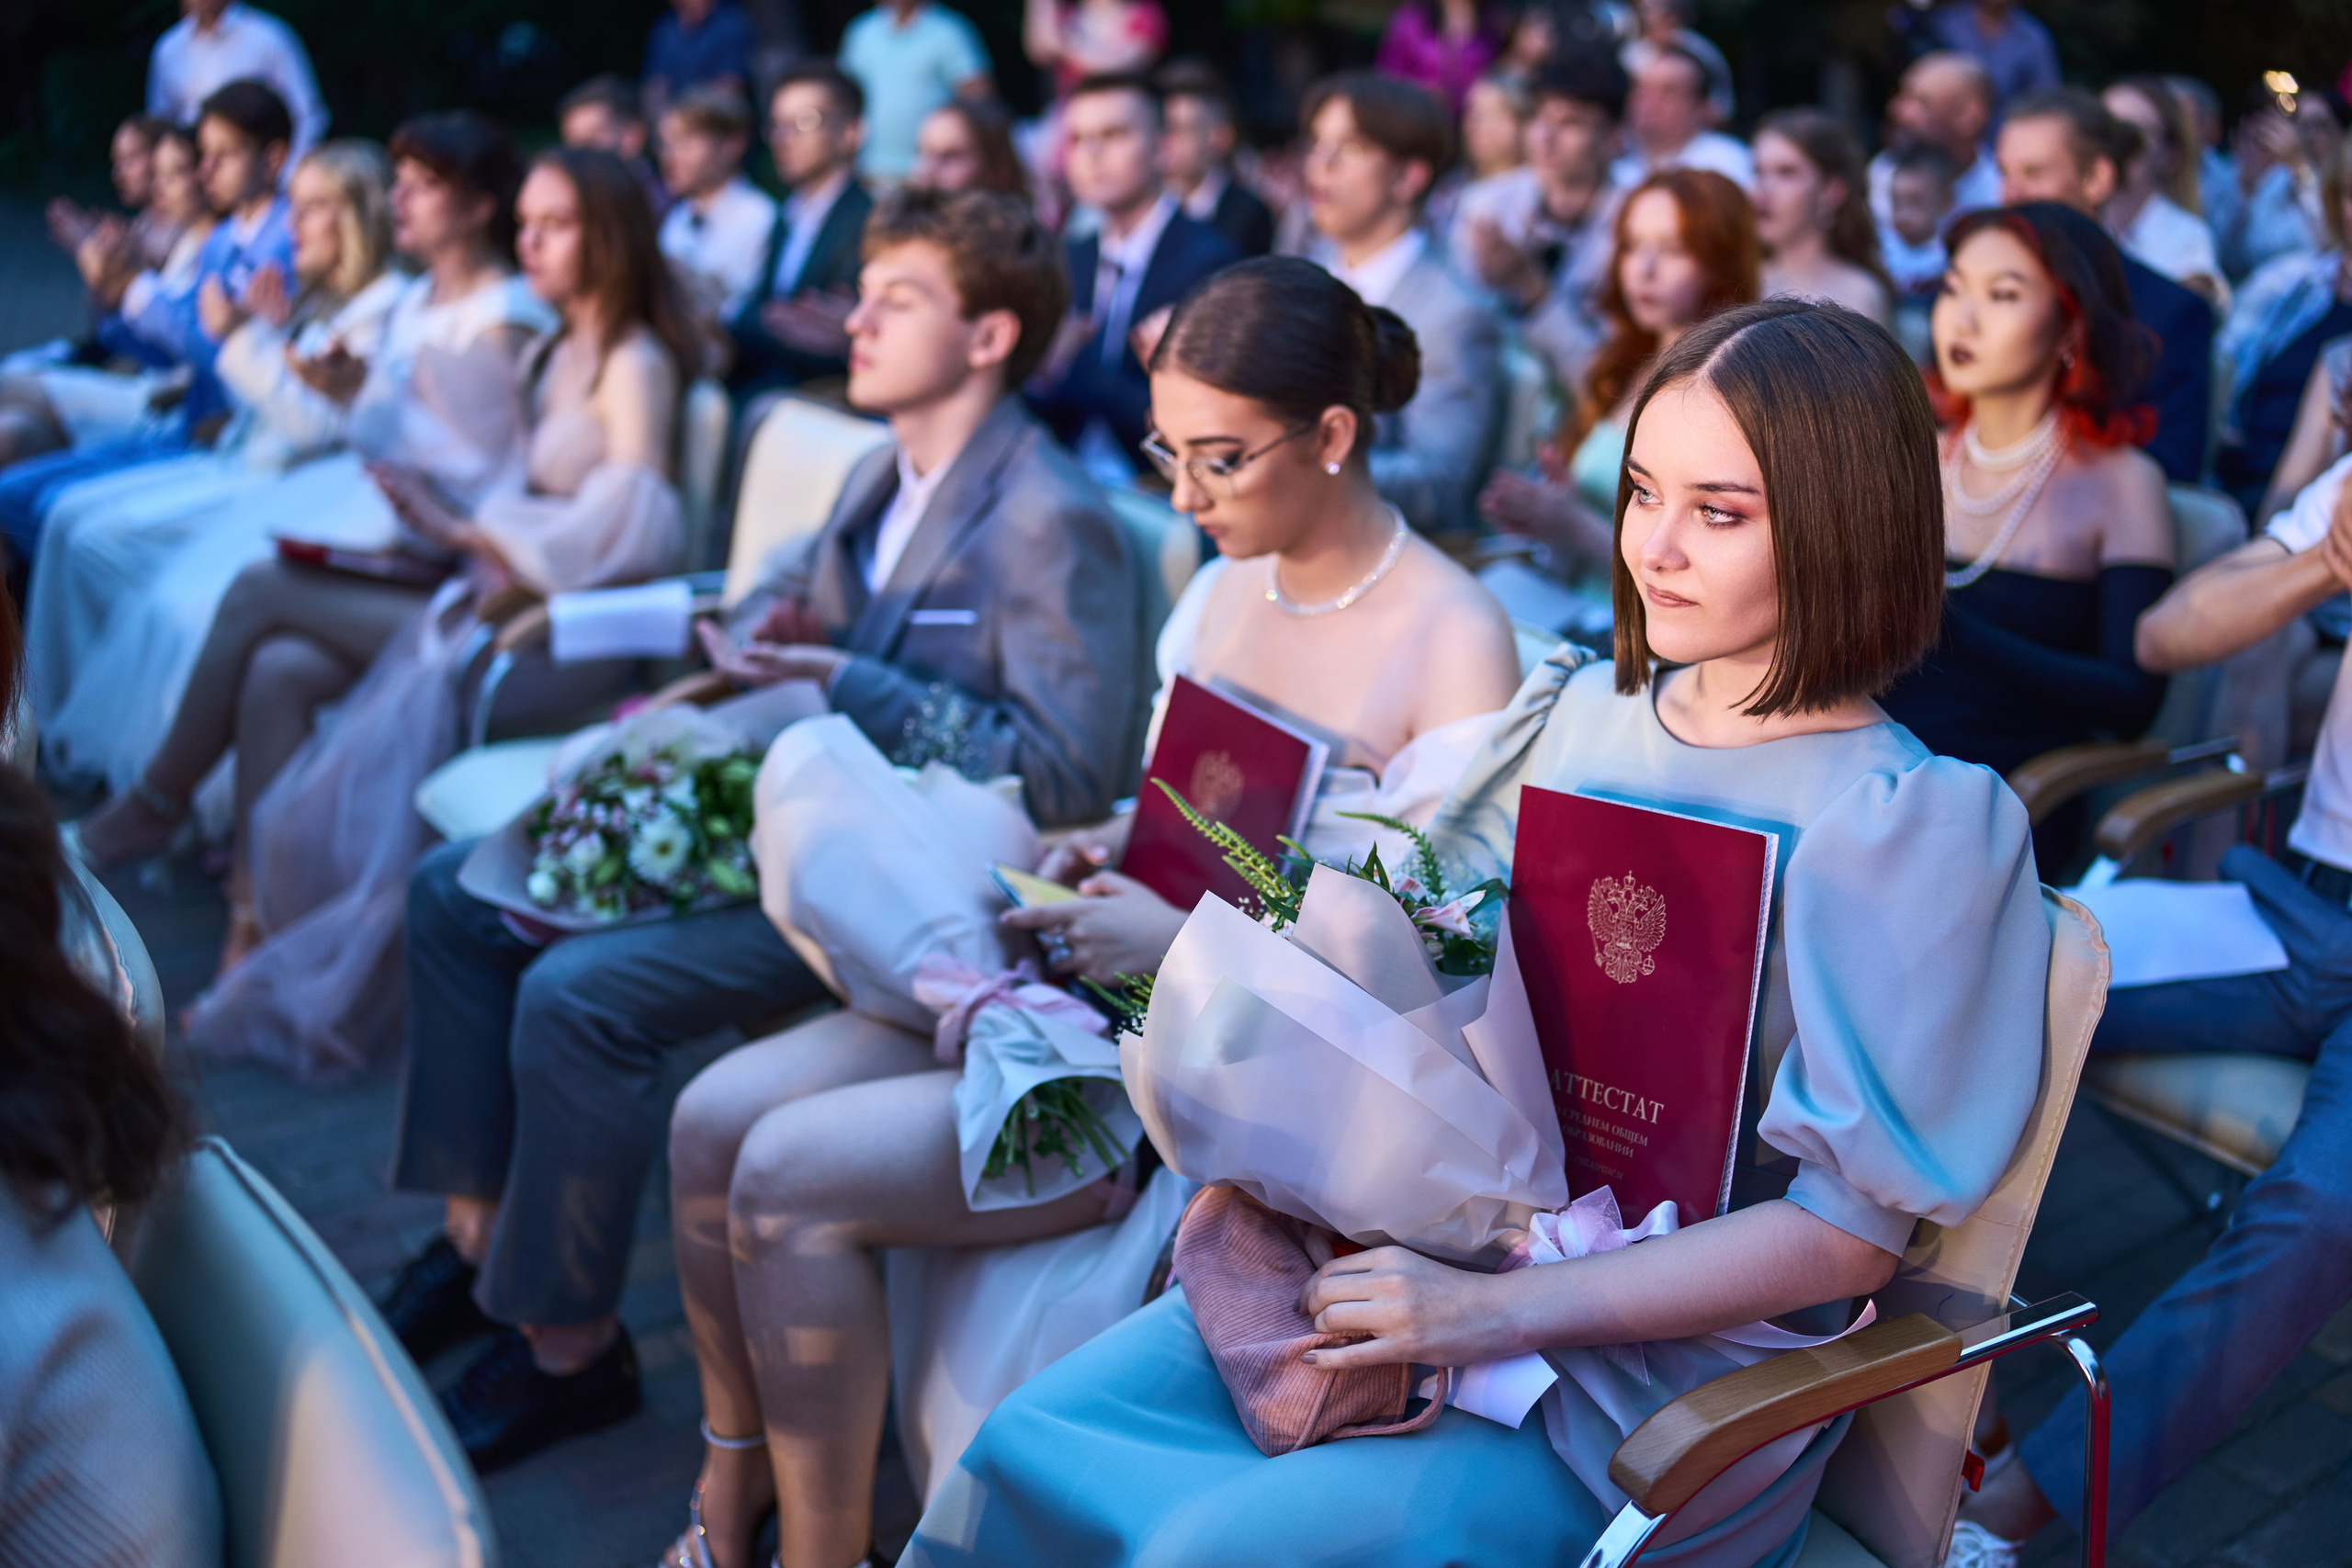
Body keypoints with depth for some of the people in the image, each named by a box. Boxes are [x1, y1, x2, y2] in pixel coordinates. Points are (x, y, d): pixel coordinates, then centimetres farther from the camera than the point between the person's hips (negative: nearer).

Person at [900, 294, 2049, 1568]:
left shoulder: (1911, 826, -12)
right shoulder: (1576, 712, 6)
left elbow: (1852, 1230, -14)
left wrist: (1502, 1310, -20)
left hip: (1662, 1354, -5)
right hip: (1422, 1249, 6)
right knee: (1024, 1450, -10)